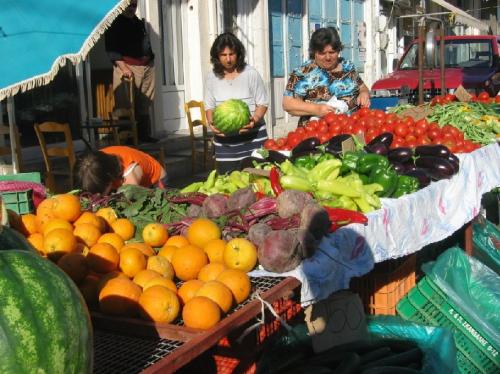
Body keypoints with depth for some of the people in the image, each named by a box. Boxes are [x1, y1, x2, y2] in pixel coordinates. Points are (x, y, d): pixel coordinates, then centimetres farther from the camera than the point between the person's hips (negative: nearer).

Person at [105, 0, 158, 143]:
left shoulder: (139, 23, 23)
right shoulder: (115, 23, 1)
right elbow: (111, 49, -9)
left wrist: (149, 57, 10)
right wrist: (123, 67, -18)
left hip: (146, 66, 6)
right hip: (127, 66, -6)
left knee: (144, 104, 5)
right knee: (126, 104, -9)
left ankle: (144, 134, 10)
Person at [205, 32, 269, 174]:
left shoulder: (250, 74, -2)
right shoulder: (212, 77, 7)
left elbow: (262, 104, 1)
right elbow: (209, 106, 11)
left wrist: (254, 120, -18)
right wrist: (211, 123, -9)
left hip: (252, 136, -2)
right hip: (224, 140, 2)